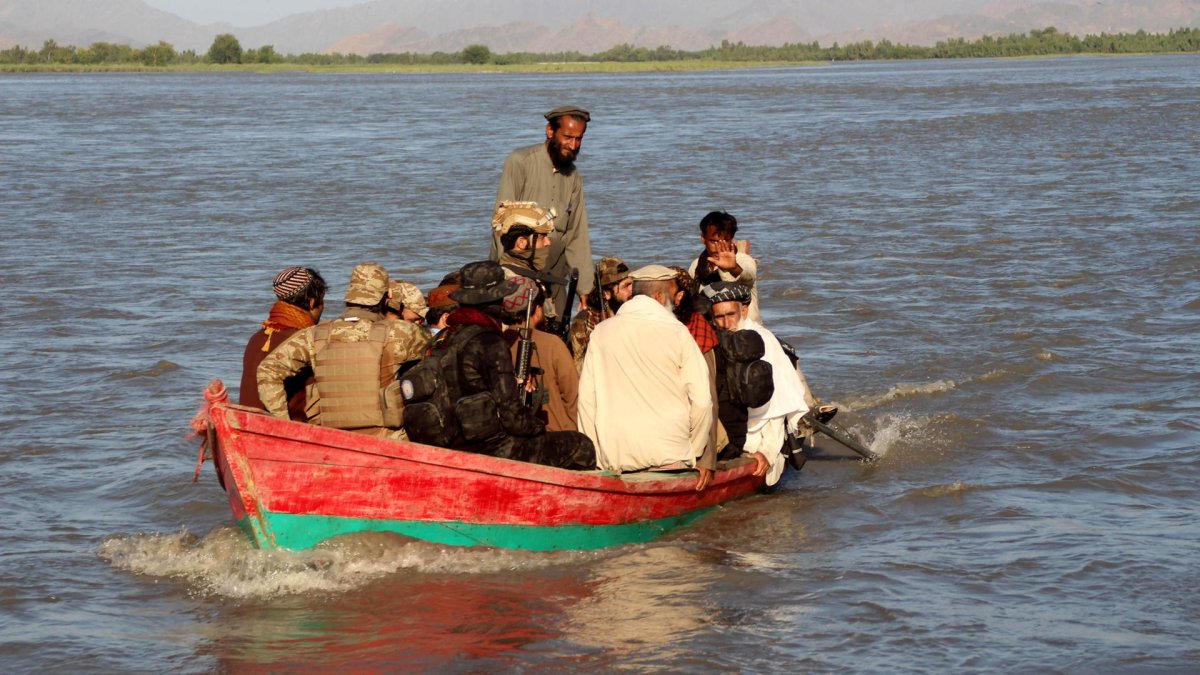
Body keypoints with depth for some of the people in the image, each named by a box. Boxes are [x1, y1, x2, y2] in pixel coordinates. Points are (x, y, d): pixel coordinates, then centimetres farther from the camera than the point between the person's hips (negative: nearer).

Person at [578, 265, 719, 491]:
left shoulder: (601, 333, 6)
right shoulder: (676, 333, -1)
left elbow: (587, 398, 5)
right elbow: (701, 400, -2)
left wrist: (596, 456, 13)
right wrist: (696, 455, 9)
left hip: (614, 459, 3)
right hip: (669, 456, -3)